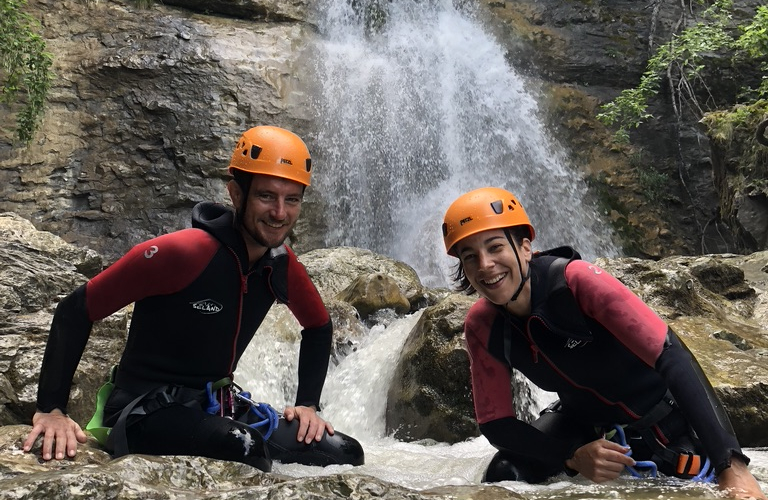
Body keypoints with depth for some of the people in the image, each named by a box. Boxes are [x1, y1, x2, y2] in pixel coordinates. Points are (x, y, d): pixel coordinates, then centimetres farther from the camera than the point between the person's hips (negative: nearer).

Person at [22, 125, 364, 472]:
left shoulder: (281, 265, -2)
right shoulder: (182, 252, -22)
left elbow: (319, 327, 17)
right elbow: (76, 310, -16)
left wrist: (307, 405, 8)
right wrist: (51, 409, -19)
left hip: (216, 406, 7)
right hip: (145, 409, -6)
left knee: (346, 455, 1)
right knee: (244, 449, -37)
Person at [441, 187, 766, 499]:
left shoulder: (576, 280, -32)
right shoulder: (481, 326, -17)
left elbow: (671, 356, -35)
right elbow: (496, 423, -12)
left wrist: (731, 466, -41)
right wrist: (573, 456, -28)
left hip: (664, 419, -2)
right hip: (584, 422, 3)